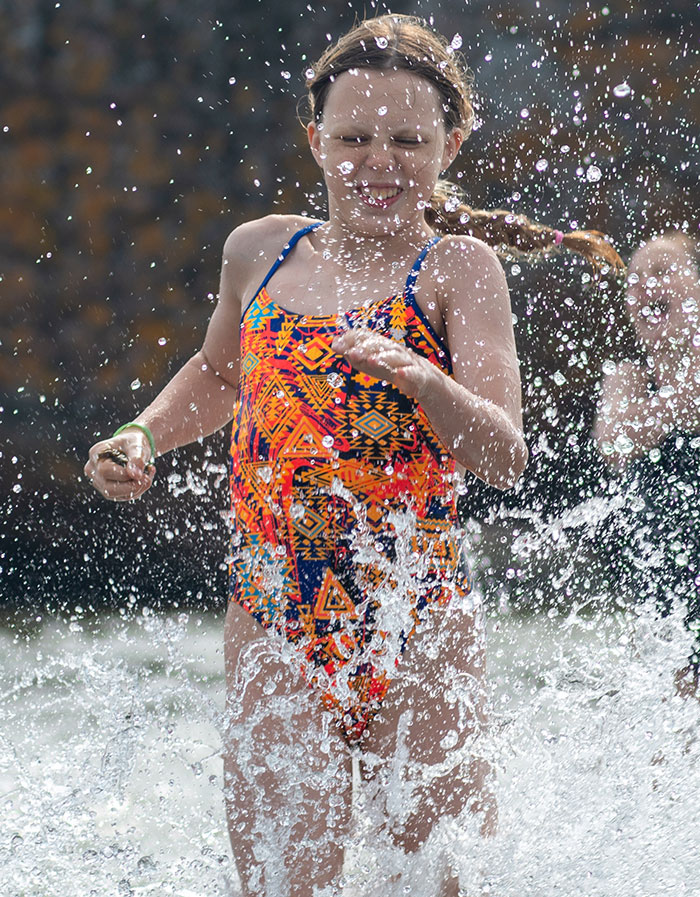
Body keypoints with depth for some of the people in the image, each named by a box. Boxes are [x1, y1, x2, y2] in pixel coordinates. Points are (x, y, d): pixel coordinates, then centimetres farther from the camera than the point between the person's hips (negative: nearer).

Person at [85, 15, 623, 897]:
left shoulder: (456, 268, -3)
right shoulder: (259, 252, 9)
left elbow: (505, 456, -16)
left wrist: (417, 376, -33)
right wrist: (142, 437, 13)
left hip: (419, 639, -2)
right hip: (274, 635, 2)